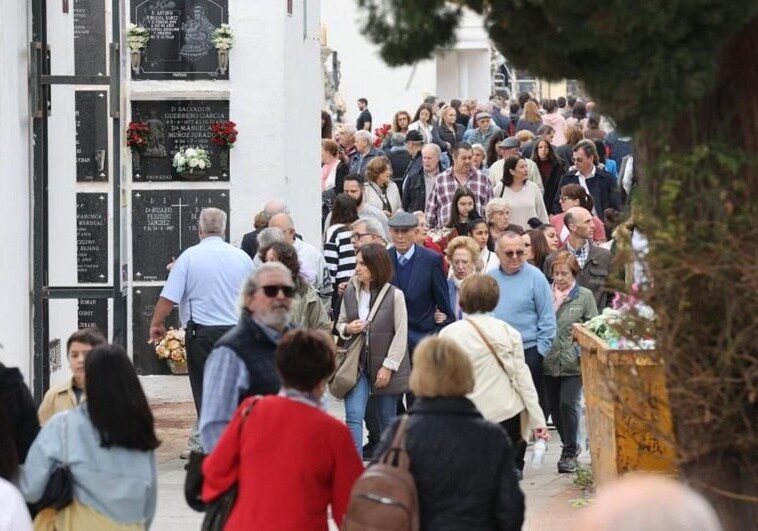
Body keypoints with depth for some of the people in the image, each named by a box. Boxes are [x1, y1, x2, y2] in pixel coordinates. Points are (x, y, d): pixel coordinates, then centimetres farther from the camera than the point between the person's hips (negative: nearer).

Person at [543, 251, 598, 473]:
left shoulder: (584, 296, 1)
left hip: (573, 362, -3)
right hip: (549, 362, 3)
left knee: (568, 404, -10)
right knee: (554, 407, 10)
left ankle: (570, 453, 1)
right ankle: (569, 446, 29)